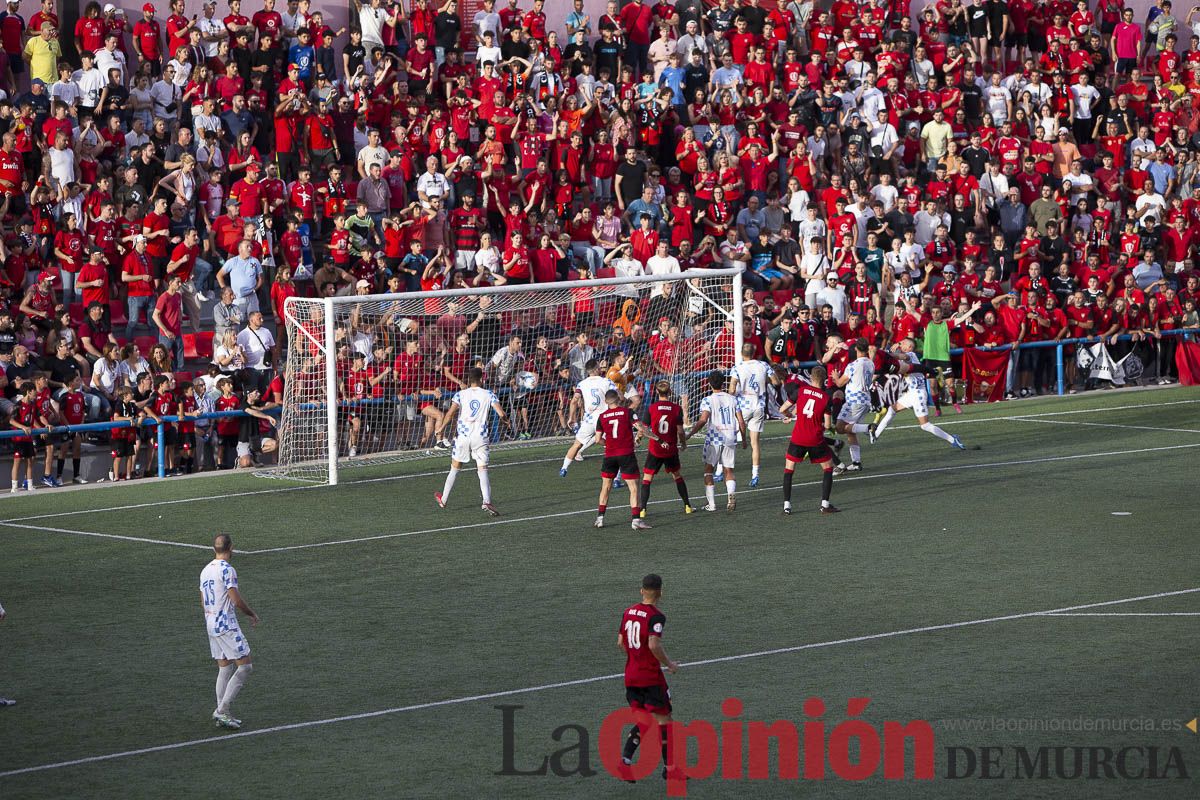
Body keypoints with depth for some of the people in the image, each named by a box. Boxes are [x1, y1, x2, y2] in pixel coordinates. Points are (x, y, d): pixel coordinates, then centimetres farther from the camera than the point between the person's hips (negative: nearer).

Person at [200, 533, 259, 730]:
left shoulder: (205, 571, 12)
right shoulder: (227, 570, -15)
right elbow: (236, 600, -19)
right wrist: (252, 614, -3)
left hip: (211, 624, 9)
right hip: (227, 625, -9)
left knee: (224, 668, 13)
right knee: (245, 666, -4)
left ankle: (223, 715, 12)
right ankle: (222, 710, -10)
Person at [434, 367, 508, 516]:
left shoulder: (460, 394, 2)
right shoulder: (488, 395, 2)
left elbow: (451, 413, -12)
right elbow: (501, 413, -6)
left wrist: (441, 429, -5)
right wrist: (504, 418, 16)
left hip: (463, 436, 1)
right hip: (481, 437, -1)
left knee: (455, 469, 17)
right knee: (483, 470, -4)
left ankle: (443, 500, 27)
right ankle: (487, 501, -25)